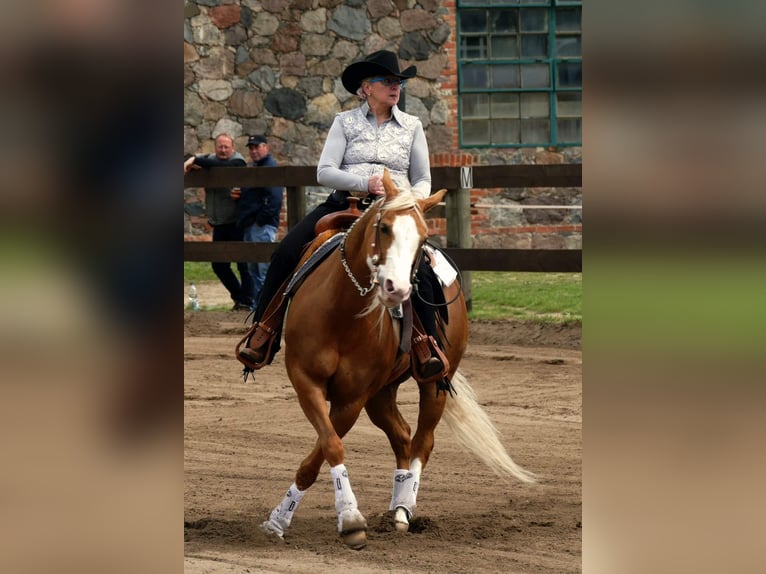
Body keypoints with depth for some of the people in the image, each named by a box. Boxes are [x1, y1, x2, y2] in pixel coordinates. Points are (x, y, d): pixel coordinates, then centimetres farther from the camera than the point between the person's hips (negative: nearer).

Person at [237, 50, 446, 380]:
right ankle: (262, 335, -11)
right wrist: (365, 183, -19)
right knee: (285, 254, -19)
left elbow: (423, 180, 13)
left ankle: (431, 350, -27)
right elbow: (324, 172, -2)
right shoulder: (346, 122, 8)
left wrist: (414, 198, -11)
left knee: (418, 265, -31)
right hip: (344, 204, 1)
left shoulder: (412, 126, 12)